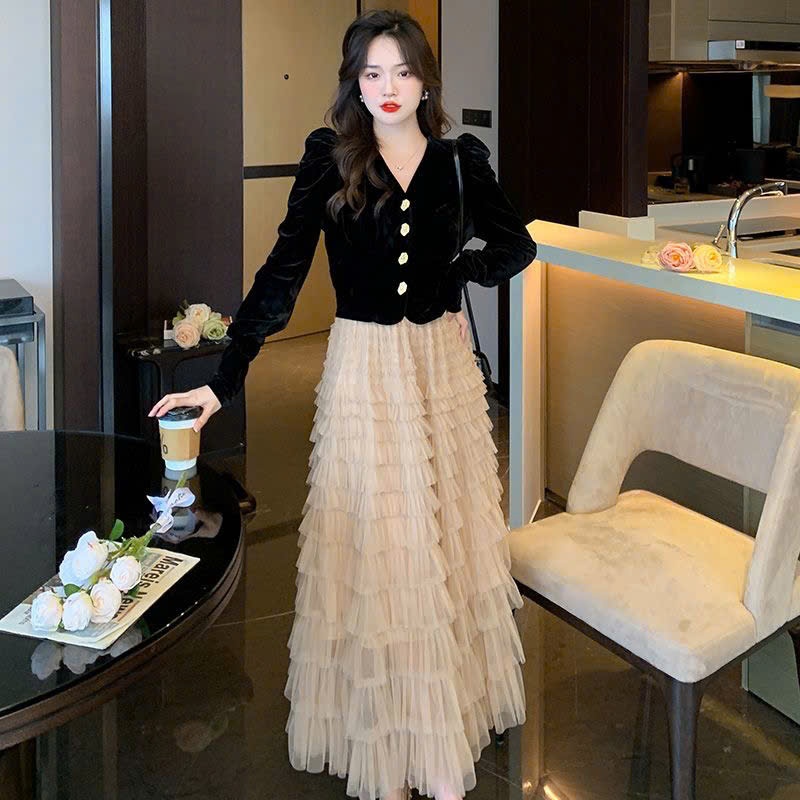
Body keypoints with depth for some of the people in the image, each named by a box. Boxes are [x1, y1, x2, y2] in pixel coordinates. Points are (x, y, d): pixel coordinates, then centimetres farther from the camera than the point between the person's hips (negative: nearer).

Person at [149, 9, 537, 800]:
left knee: (448, 533, 10)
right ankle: (384, 733, 15)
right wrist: (224, 378, -15)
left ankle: (445, 711, 25)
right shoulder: (329, 156, -6)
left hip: (443, 360, 3)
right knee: (372, 540, 3)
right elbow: (282, 273, -9)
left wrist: (453, 272, -4)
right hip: (365, 365, -2)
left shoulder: (460, 158, 0)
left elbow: (516, 245, 13)